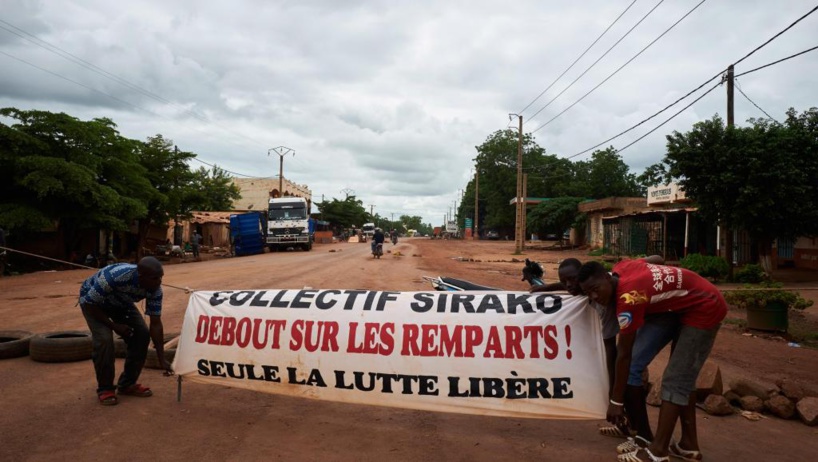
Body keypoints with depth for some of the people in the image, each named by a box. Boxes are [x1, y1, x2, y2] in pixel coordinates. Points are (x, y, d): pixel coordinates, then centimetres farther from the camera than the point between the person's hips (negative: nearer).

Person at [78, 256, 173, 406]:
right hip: (92, 300, -5)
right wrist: (114, 326, -25)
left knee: (142, 335, -10)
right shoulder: (114, 276, -43)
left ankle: (127, 384, 7)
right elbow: (90, 304, -28)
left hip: (121, 302, 5)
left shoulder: (155, 289, -26)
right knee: (104, 339, -24)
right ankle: (105, 388, -4)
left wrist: (161, 359, -20)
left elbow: (156, 323, -19)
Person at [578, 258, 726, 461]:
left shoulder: (628, 297, -30)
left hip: (704, 309, -10)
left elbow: (624, 354, -25)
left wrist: (616, 401, -17)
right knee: (682, 377, 13)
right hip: (695, 304, 10)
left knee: (674, 381, -11)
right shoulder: (621, 268, -8)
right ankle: (689, 444, 18)